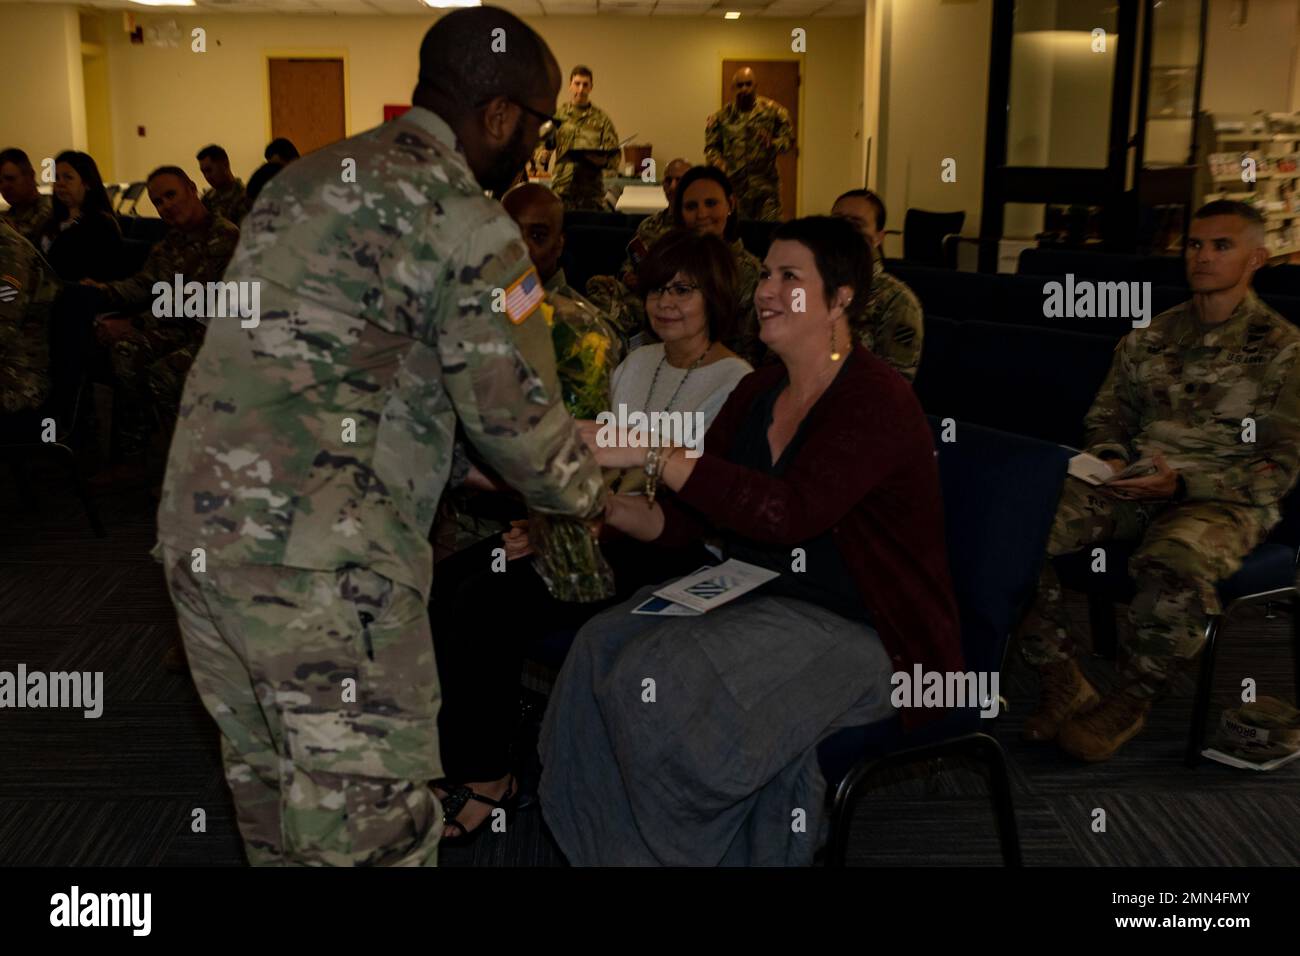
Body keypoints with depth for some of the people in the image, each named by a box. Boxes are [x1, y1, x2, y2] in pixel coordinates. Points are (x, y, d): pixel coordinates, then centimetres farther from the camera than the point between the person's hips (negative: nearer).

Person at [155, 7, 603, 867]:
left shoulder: (306, 178, 18)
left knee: (272, 784, 20)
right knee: (370, 817, 1)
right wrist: (593, 501, 13)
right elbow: (513, 409, -9)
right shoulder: (463, 217, -9)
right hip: (320, 555, -9)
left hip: (200, 525, 9)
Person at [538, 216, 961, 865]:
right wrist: (609, 509, -13)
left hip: (862, 632, -8)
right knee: (603, 647, -13)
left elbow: (787, 512, -33)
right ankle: (620, 844, 4)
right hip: (758, 596, 8)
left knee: (663, 681, -25)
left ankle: (695, 845, 5)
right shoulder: (758, 392, 8)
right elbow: (686, 518, 6)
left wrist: (652, 453, -33)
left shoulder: (876, 402, -17)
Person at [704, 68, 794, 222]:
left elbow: (789, 139, 5)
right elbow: (711, 147, 8)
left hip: (766, 186, -1)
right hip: (734, 186, 1)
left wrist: (773, 144, -16)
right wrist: (717, 161, -13)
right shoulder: (722, 116, 6)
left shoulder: (773, 110, 3)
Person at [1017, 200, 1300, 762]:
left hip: (1224, 500, -4)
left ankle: (1130, 701, -13)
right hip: (1135, 486, 4)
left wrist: (1181, 483, -16)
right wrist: (1109, 459, -2)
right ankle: (1063, 684, -9)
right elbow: (1108, 415, 23)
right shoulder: (1151, 337, 16)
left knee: (1173, 566, -41)